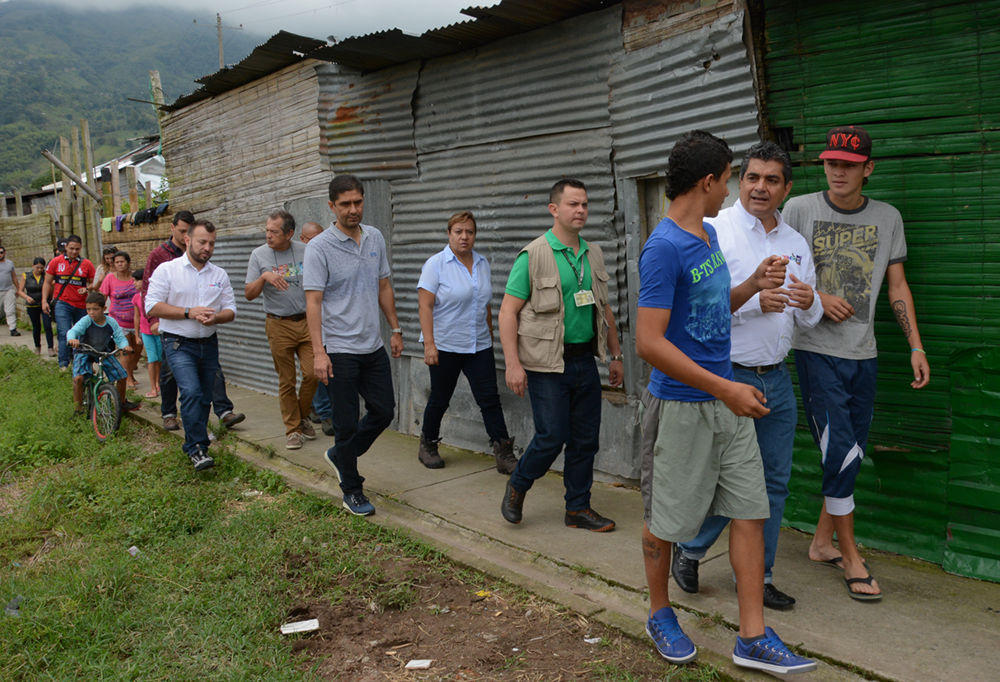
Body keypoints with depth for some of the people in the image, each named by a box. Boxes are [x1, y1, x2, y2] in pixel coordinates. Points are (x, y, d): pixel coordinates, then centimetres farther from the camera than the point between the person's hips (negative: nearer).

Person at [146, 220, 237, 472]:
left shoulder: (219, 274, 9)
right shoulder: (167, 270, -3)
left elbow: (230, 310, 7)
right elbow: (152, 307, -10)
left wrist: (215, 317, -16)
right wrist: (189, 312, -18)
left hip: (209, 344, 5)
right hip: (179, 344, -5)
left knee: (204, 397, 9)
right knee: (191, 392, -20)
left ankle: (194, 441, 26)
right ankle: (197, 449, -16)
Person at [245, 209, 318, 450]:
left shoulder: (305, 251, 2)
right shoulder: (259, 255, 1)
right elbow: (249, 294, -2)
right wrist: (264, 277, -19)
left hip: (307, 321, 1)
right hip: (279, 326, -1)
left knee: (312, 373, -5)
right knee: (286, 381, 2)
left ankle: (302, 417, 20)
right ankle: (293, 430, 14)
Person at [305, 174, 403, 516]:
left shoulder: (375, 238, 7)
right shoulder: (319, 248, -11)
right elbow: (313, 301, -14)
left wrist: (395, 329, 15)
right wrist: (319, 352, -21)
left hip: (374, 347, 6)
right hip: (340, 350, -6)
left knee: (384, 411, 11)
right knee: (347, 422, 2)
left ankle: (339, 455, 33)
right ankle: (352, 490, 18)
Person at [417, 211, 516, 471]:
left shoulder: (483, 264, 9)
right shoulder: (436, 264, -7)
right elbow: (425, 305, -13)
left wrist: (490, 336, 18)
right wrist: (429, 344, -20)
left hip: (479, 345, 4)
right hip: (444, 345, -4)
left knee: (490, 398, -1)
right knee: (440, 399, 9)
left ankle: (504, 453, 0)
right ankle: (427, 446, 29)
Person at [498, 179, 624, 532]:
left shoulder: (593, 254, 11)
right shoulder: (533, 256, -8)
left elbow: (603, 309, 19)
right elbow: (508, 312, -10)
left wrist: (616, 355, 18)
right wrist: (513, 364, -17)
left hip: (586, 361, 6)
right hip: (548, 364, -6)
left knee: (586, 440, 9)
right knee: (551, 437, -5)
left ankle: (578, 509, 22)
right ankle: (517, 487, 21)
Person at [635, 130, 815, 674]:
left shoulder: (709, 236, 10)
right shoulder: (664, 248, -19)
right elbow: (649, 343, -24)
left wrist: (753, 284, 4)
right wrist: (726, 389, -24)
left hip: (727, 400, 9)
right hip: (681, 405, -8)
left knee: (749, 512, 8)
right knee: (665, 521, 9)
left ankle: (753, 639, 17)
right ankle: (660, 616, 31)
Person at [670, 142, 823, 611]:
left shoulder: (797, 244, 12)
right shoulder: (714, 231, -7)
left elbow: (806, 321, 16)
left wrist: (809, 304, -7)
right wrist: (754, 300, -24)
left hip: (776, 379, 6)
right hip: (726, 377, -6)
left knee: (774, 483, 11)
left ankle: (757, 576, 26)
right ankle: (688, 551, 28)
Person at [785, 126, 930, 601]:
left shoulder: (887, 218, 8)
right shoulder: (800, 209, -2)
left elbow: (898, 286, 11)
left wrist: (916, 347, 5)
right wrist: (817, 298, -13)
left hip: (863, 353, 4)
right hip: (816, 350, -4)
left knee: (850, 456, 9)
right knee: (840, 452, -8)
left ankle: (822, 542, 25)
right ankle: (850, 556, 5)